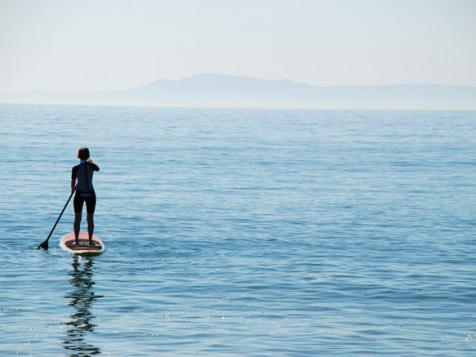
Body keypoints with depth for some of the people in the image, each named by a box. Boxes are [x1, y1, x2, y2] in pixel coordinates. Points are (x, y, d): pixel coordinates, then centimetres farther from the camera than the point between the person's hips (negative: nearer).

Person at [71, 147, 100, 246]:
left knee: (77, 218, 8)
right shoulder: (91, 166, -6)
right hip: (90, 195, 2)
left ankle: (76, 240, 9)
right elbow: (98, 169, 19)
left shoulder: (76, 168, -12)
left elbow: (73, 182, -4)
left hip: (79, 194, -2)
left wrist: (72, 190, 17)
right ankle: (90, 241, 11)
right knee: (90, 218, 10)